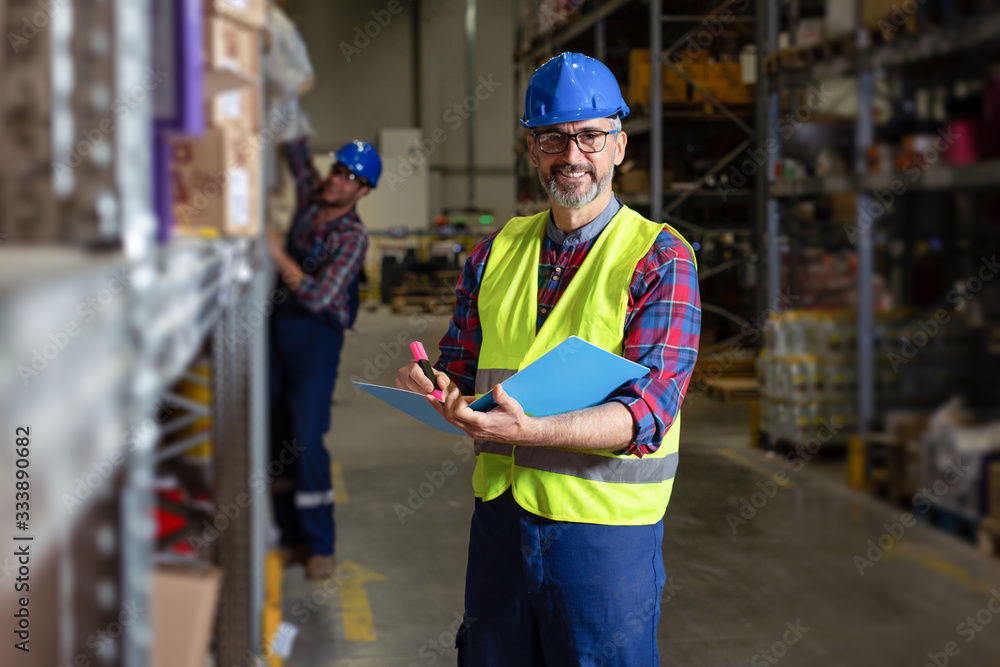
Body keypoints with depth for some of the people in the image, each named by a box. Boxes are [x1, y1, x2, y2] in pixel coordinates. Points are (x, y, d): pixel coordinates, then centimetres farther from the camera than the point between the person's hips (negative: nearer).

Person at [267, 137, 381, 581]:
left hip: (317, 334, -6)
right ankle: (292, 538, 15)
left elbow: (319, 296, -20)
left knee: (306, 440, -11)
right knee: (278, 438, 6)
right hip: (280, 327, 6)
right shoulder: (311, 197, 6)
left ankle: (321, 546, -1)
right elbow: (297, 153, 16)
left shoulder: (353, 237, -12)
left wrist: (279, 256, -18)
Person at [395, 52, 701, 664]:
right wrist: (431, 389, -13)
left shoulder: (661, 257, -7)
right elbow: (460, 371, 12)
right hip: (500, 516, 5)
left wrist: (531, 431, -32)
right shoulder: (497, 251, 10)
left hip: (605, 526, -4)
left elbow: (647, 411, -17)